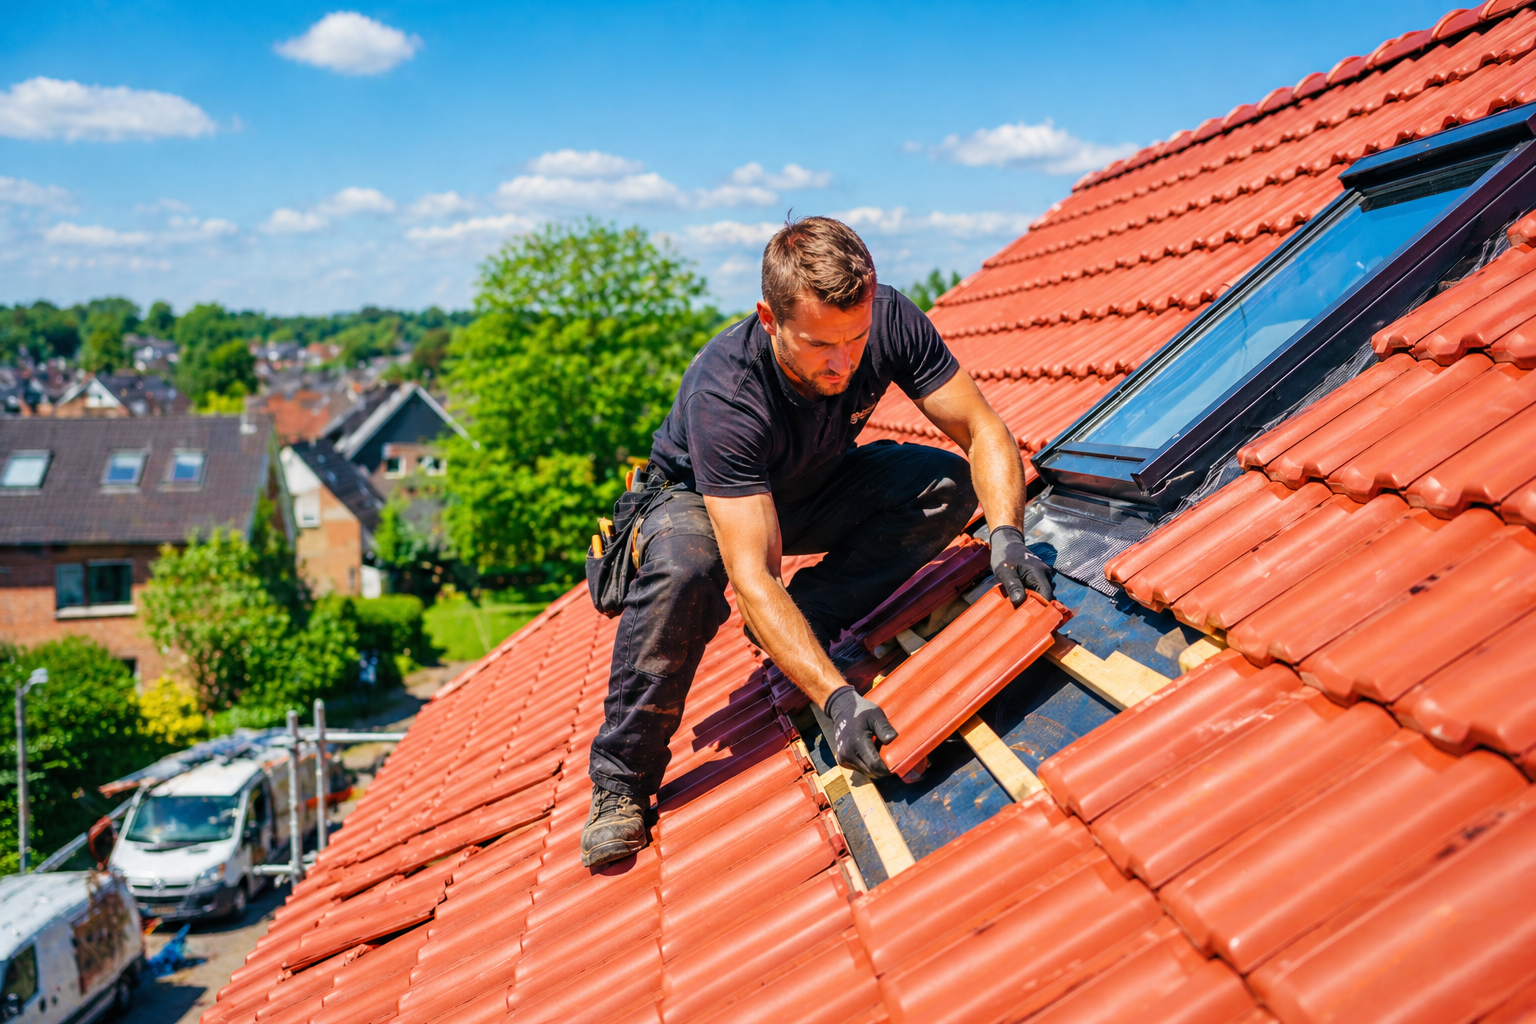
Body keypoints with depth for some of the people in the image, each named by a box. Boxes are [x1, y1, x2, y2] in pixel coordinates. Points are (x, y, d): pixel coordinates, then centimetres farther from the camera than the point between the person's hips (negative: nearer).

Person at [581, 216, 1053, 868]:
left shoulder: (889, 320, -29)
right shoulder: (724, 395, -40)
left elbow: (984, 430, -21)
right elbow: (752, 576, -45)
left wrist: (1006, 534, -41)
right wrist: (834, 698, -54)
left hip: (815, 485, 4)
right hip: (697, 496, -4)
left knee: (947, 484, -22)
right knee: (683, 571, -39)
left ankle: (810, 621, -11)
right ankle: (621, 780, -20)